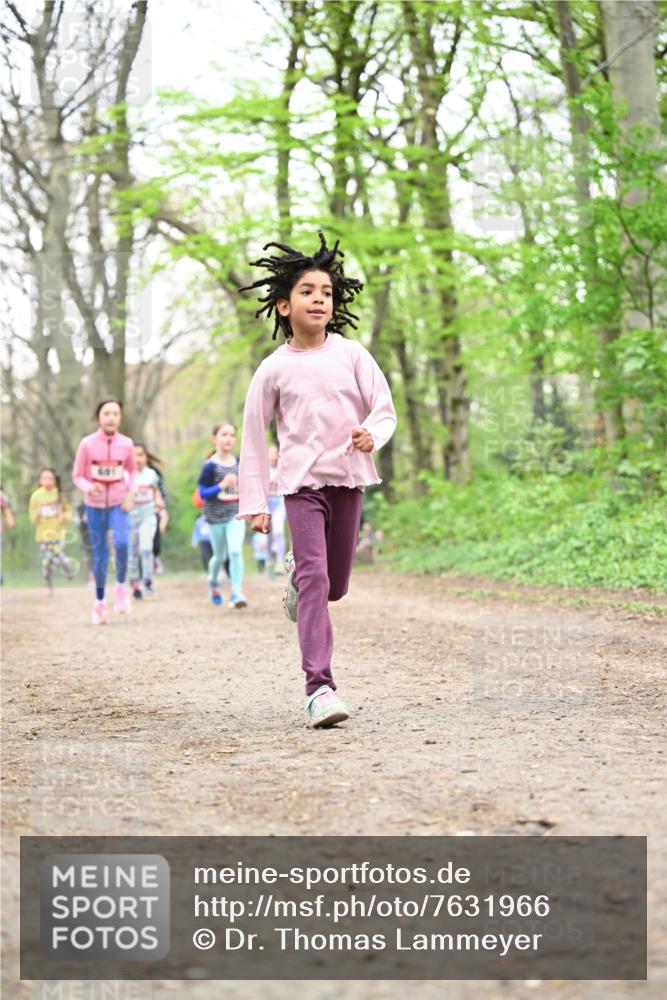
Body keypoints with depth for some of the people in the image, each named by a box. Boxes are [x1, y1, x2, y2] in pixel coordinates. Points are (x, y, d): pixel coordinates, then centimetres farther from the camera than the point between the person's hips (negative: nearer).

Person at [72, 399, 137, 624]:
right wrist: (89, 488, -23)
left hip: (118, 503, 0)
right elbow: (77, 476, -3)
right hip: (95, 505, 0)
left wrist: (131, 493, -4)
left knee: (122, 543, -25)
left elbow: (132, 471, 12)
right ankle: (99, 602, 23)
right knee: (100, 554, 6)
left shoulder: (126, 444, -5)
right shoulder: (87, 444, -9)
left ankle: (121, 586, -2)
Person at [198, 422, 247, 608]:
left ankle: (236, 593, -12)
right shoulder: (210, 466, -14)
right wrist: (221, 485, -28)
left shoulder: (239, 463, -1)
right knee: (220, 556, 13)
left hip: (236, 515, 2)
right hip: (215, 516, -2)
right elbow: (202, 493, -16)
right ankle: (213, 582, 44)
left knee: (235, 551, -16)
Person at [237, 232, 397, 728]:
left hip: (349, 477, 3)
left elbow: (384, 408, 4)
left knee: (336, 585, 11)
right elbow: (253, 436, 5)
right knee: (316, 580, -15)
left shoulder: (351, 354, 3)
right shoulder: (274, 369, -1)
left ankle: (298, 575, 48)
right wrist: (254, 502, 2)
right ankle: (320, 688, -17)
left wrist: (371, 435, -20)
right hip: (302, 481, -3)